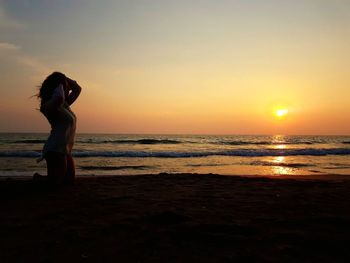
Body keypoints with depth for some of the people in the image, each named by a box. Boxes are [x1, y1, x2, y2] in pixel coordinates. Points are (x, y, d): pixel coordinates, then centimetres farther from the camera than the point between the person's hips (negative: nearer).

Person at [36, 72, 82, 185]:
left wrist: (65, 78, 9)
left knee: (70, 180, 15)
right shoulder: (51, 106, -14)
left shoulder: (64, 104, 14)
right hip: (55, 150, -9)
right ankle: (37, 179, 20)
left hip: (65, 151, 9)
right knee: (55, 183, -7)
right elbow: (59, 98, -38)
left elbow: (77, 89, 22)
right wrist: (59, 84, -18)